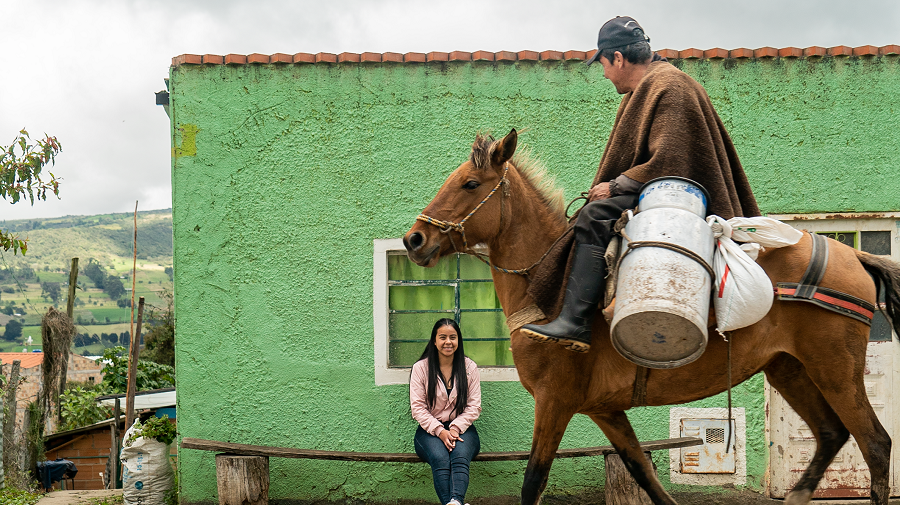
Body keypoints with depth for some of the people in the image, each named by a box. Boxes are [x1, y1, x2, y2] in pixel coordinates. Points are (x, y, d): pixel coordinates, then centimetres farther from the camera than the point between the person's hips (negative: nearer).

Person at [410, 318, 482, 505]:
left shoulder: (469, 367, 6)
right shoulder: (420, 368, 3)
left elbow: (474, 406, 3)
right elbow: (417, 407, -3)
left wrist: (455, 428, -14)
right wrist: (440, 431, -16)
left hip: (461, 428, 0)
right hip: (430, 429, 0)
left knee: (460, 457, -33)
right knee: (440, 459, -33)